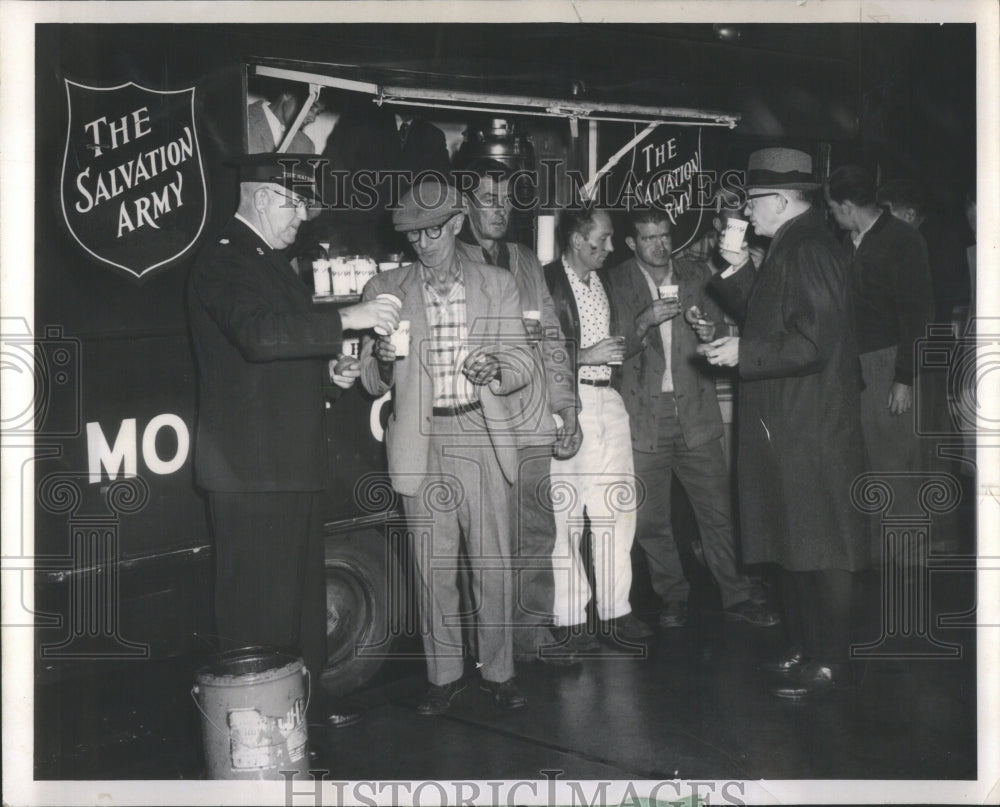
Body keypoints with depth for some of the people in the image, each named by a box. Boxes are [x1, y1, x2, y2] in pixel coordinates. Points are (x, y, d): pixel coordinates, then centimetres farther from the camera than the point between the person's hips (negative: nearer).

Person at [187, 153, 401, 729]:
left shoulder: (275, 263, 19)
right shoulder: (224, 262, -12)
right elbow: (260, 334, -30)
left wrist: (330, 370, 9)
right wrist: (346, 320, -31)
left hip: (295, 460, 10)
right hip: (252, 468, -10)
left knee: (302, 588, 17)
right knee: (260, 601, -3)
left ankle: (307, 697, 30)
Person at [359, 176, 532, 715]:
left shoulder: (497, 286, 8)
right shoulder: (385, 290, 8)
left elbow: (520, 364, 6)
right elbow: (373, 384, 8)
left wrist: (494, 370, -16)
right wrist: (382, 361, -15)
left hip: (482, 439, 0)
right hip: (422, 443, 0)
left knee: (493, 565, 3)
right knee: (433, 569, 5)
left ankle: (498, 672, 19)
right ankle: (444, 675, 20)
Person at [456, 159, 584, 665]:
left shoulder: (526, 262, 18)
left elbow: (551, 339, 17)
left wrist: (567, 409, 11)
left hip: (532, 424, 5)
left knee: (536, 533, 7)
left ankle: (534, 633, 19)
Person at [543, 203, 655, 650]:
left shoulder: (601, 281, 16)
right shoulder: (546, 283, -9)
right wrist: (585, 356, -15)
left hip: (608, 400, 8)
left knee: (618, 509, 9)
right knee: (566, 515, -2)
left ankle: (615, 609, 20)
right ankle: (568, 619, 8)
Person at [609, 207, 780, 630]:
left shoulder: (696, 275, 10)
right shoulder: (617, 283, 2)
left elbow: (720, 333, 15)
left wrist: (710, 333, -8)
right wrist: (645, 321, -21)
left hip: (696, 414, 2)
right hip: (644, 417, -1)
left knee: (718, 511, 3)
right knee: (651, 520, 5)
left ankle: (737, 595, 17)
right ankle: (672, 597, 22)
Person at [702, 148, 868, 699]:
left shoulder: (809, 251, -17)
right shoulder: (789, 249, 14)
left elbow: (814, 343, -24)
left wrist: (744, 353, -20)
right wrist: (742, 275, 10)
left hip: (811, 431, -10)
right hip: (787, 426, 11)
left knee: (820, 549, 0)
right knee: (795, 545, 17)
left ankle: (828, 662, 12)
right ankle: (807, 648, 30)